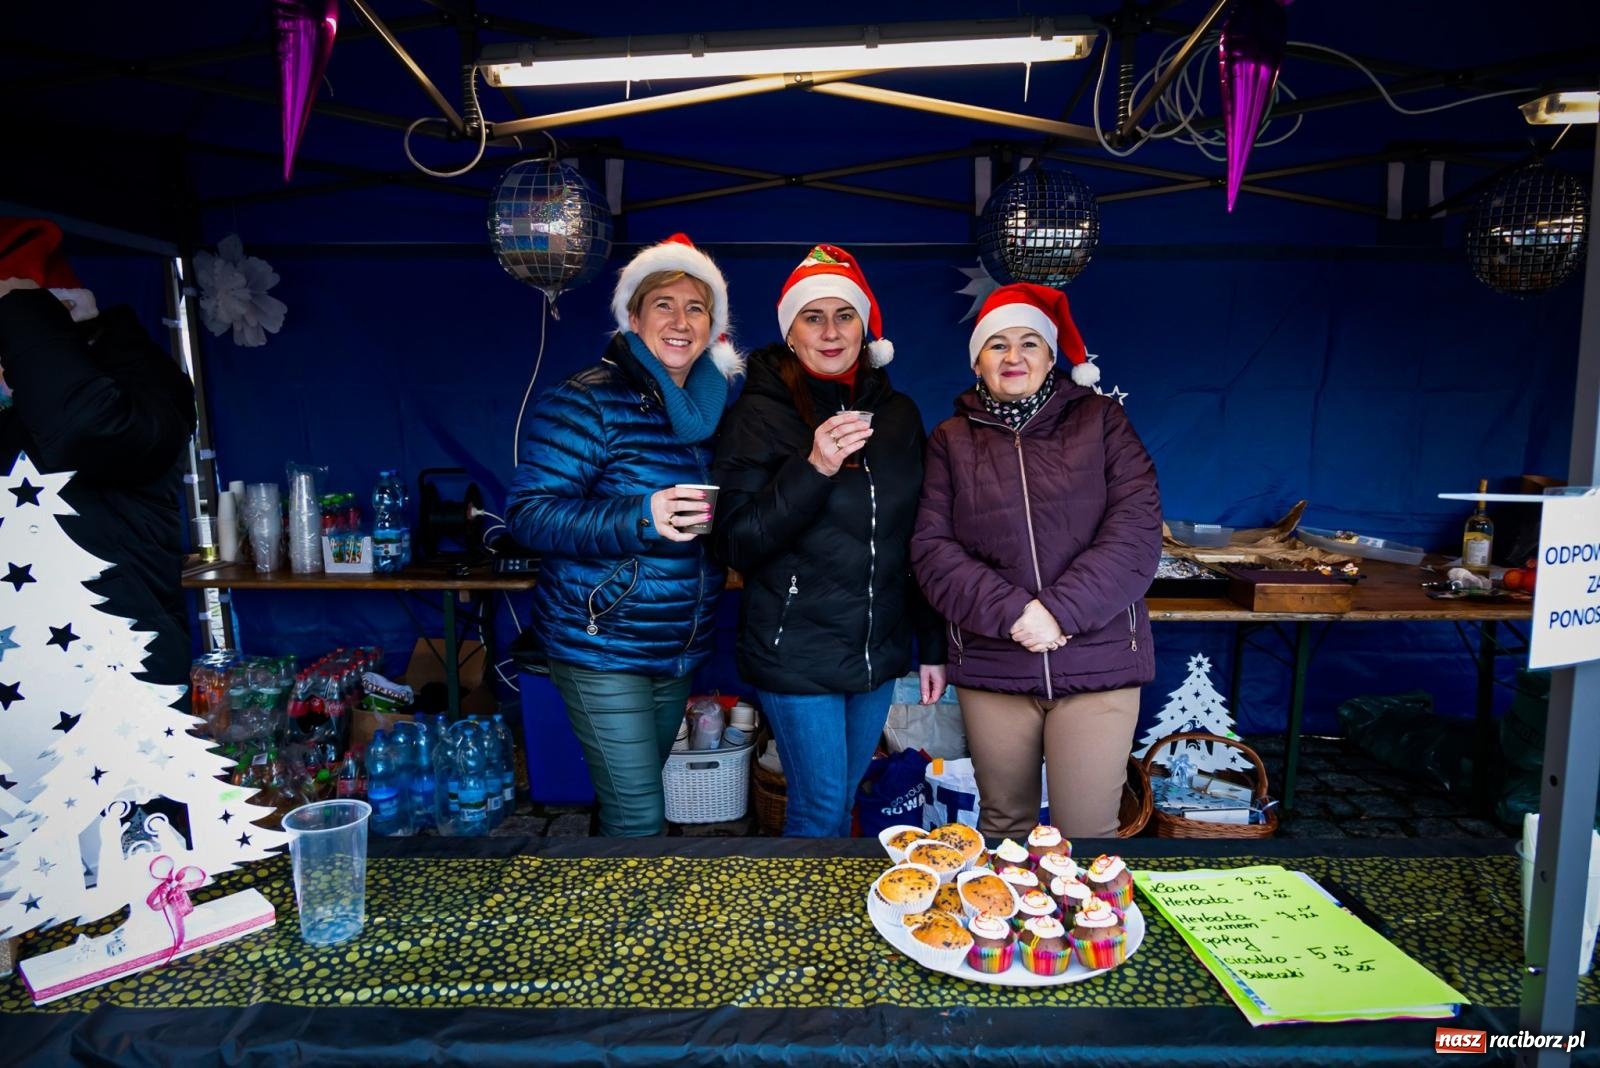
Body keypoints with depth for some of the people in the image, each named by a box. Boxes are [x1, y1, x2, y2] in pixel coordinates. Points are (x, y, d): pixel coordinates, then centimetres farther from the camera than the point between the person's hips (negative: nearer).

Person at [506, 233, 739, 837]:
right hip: (601, 646, -7)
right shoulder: (587, 403, -13)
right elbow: (528, 514, -19)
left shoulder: (710, 407, 9)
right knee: (639, 817, -4)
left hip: (679, 649, 7)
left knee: (637, 796, 20)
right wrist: (641, 517, -31)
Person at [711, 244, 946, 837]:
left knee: (845, 800, 17)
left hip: (879, 652, 5)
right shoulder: (759, 415, -8)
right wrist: (812, 469, -26)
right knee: (821, 808, 3)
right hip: (797, 655, -4)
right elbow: (736, 543, -14)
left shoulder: (898, 413, 6)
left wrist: (933, 644, 11)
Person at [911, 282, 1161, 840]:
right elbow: (931, 547, -2)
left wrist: (1060, 611, -16)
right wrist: (1011, 613, -15)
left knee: (1088, 834, 3)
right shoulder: (951, 439, 7)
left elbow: (1137, 529, -5)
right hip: (991, 667, 1)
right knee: (1003, 826, 14)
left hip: (1098, 663, -1)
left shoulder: (1101, 420, 5)